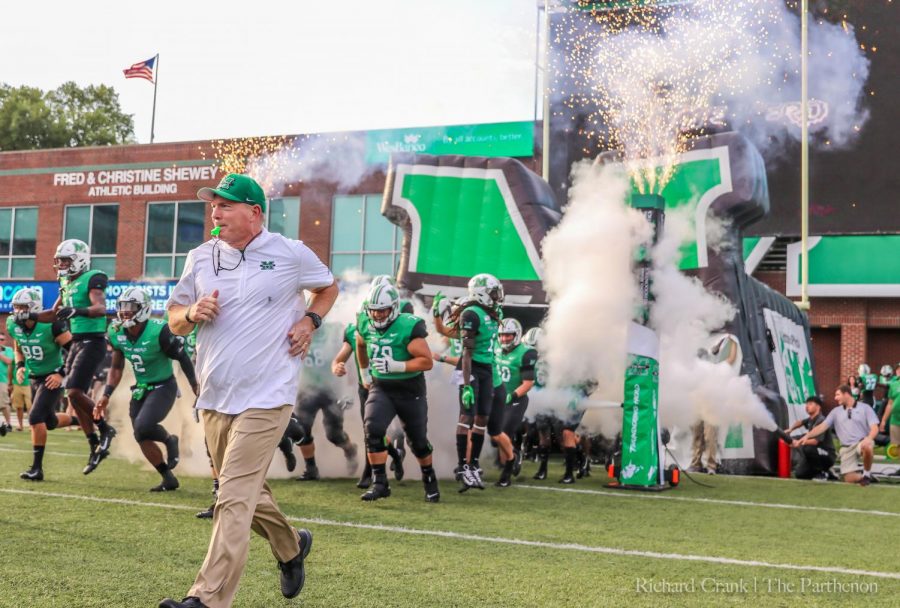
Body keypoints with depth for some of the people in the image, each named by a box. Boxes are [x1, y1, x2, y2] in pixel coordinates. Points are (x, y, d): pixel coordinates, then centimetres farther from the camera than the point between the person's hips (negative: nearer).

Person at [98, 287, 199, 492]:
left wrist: (196, 388, -6)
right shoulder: (117, 333, -4)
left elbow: (183, 358, -12)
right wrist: (106, 395, 1)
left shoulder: (159, 332, -23)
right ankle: (168, 479, 20)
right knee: (142, 438, 3)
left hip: (163, 387, -7)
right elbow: (116, 367, 9)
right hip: (140, 389, 7)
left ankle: (169, 440, 7)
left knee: (143, 427, -26)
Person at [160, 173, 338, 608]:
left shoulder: (291, 254, -4)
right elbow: (174, 322, 13)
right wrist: (192, 313, -10)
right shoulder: (200, 258, 6)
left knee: (234, 499, -12)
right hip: (214, 397, 6)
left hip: (265, 397, -6)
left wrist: (309, 321, -3)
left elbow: (328, 287, 15)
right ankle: (291, 548, 44)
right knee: (247, 491, 18)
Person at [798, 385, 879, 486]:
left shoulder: (865, 408, 3)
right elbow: (822, 426, 7)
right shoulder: (836, 412, 14)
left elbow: (874, 428, -5)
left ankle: (867, 474, -13)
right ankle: (864, 477, 24)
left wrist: (868, 438, -27)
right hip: (846, 448, 3)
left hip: (862, 442, -3)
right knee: (849, 478, -11)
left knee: (867, 447, -41)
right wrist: (807, 435, -8)